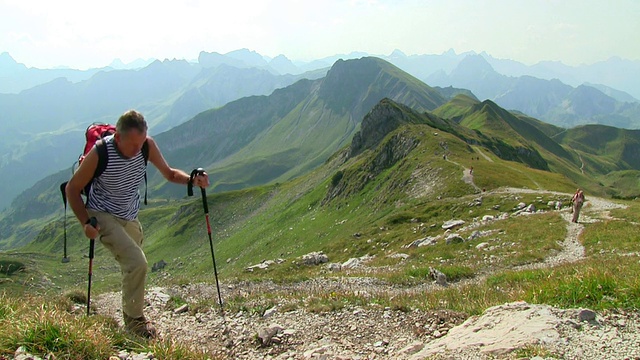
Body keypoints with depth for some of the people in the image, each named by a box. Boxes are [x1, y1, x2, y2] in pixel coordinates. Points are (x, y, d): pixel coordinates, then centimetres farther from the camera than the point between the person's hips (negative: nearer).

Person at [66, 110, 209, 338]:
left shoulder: (147, 145, -15)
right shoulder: (100, 153, -26)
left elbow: (169, 174, -1)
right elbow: (72, 189, -13)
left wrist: (192, 180, -22)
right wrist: (85, 222, -23)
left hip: (130, 218, 6)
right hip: (103, 217, -5)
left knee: (133, 267, 18)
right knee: (137, 263, -22)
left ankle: (131, 315, 43)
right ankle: (134, 319, -3)